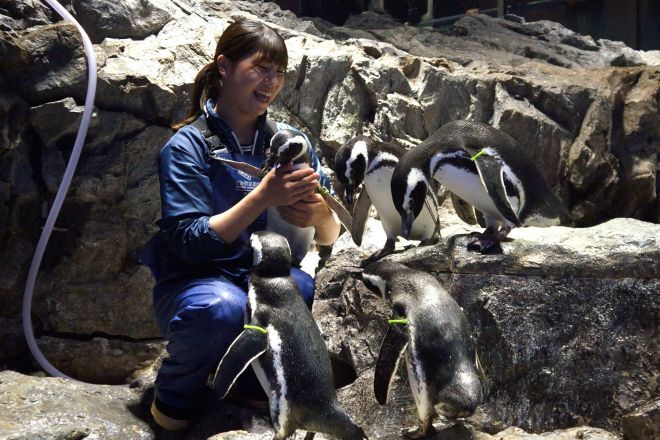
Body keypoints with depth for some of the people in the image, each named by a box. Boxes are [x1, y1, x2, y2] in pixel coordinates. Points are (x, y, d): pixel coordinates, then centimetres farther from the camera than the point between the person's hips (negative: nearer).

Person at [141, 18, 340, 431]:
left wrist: (321, 214, -26)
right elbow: (187, 242, -19)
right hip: (196, 282, -4)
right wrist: (263, 197, -29)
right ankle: (174, 396, -6)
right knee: (222, 307, -38)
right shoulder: (188, 145, -10)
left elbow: (332, 238, -1)